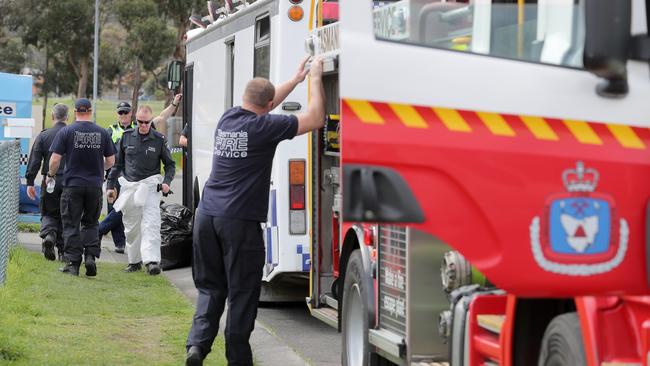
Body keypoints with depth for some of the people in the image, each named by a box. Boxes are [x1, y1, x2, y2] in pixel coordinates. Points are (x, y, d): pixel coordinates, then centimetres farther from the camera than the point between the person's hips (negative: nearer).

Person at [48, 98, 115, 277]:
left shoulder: (66, 131, -6)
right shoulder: (102, 133, 2)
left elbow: (55, 159, -7)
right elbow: (111, 161, 7)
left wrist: (50, 175, 12)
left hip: (72, 185, -2)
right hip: (95, 186, 2)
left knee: (71, 225, 4)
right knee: (91, 223, 15)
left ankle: (73, 263, 2)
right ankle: (90, 256, -2)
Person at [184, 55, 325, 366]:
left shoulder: (227, 118, 10)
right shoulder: (264, 127, -9)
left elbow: (262, 107, 30)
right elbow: (315, 119, -3)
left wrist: (297, 79, 35)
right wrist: (315, 78, 9)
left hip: (207, 214, 6)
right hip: (239, 221, -6)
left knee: (209, 286, 13)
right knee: (242, 293, 4)